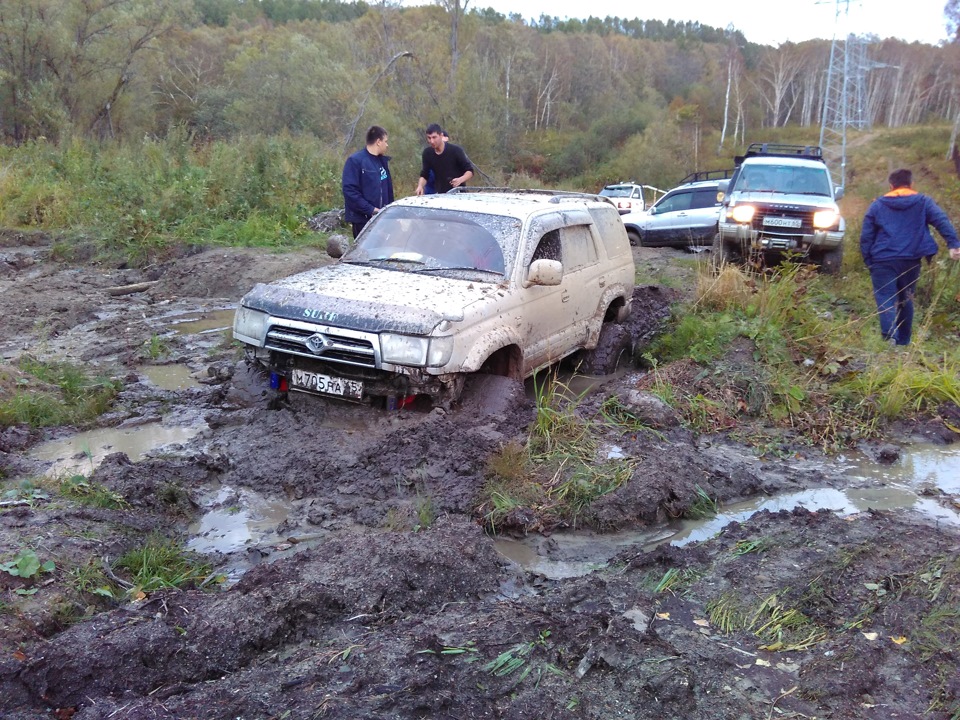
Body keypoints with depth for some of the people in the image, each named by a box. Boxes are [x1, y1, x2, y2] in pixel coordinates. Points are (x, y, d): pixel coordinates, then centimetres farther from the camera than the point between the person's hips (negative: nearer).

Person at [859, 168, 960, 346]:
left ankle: (890, 336, -28)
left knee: (885, 301, -6)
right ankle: (903, 341, 23)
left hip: (883, 261, -2)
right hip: (911, 261, 2)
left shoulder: (877, 205, 10)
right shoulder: (923, 202, 10)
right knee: (905, 300, 17)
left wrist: (868, 261, 10)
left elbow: (866, 236, 6)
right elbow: (942, 221, -6)